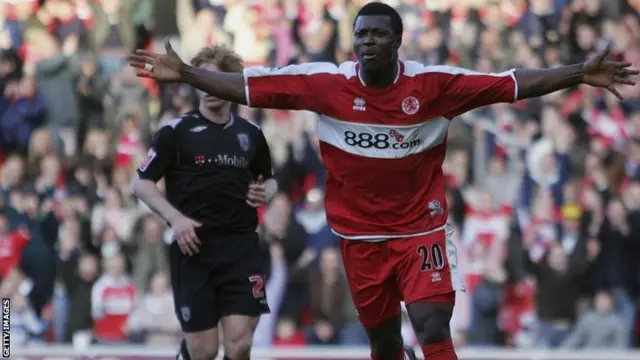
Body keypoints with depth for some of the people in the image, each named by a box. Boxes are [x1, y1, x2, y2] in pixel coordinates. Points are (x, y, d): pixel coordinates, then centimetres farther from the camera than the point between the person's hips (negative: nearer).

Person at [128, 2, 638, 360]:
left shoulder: (434, 84, -12)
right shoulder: (327, 84, -9)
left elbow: (513, 84, -13)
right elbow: (249, 86, -6)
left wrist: (578, 75, -21)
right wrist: (184, 74, -11)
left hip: (421, 229, -2)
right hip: (361, 236, 2)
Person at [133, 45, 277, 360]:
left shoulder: (251, 133, 10)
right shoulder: (176, 131, -1)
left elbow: (269, 180, 25)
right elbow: (142, 184, -1)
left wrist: (264, 192, 0)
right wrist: (175, 218, -15)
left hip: (241, 248, 2)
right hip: (193, 248, -2)